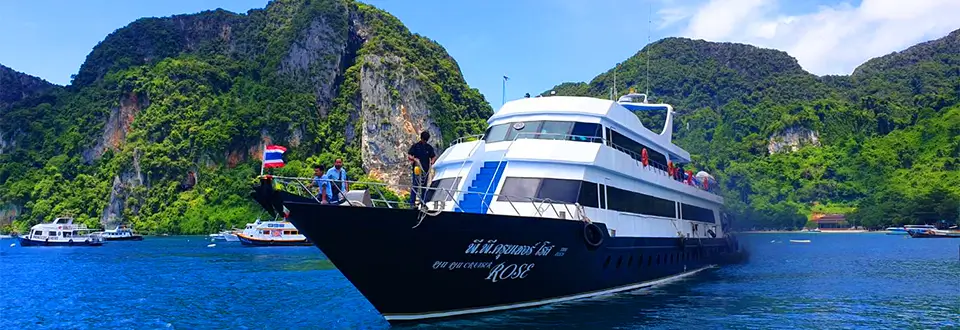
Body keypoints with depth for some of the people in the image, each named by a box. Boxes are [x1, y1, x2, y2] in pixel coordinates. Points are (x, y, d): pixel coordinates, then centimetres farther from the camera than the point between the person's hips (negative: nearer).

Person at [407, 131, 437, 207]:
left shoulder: (429, 147, 9)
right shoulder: (415, 146, 0)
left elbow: (434, 156, 13)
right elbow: (409, 156, -1)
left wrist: (432, 161, -9)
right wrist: (414, 159, -20)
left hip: (426, 170, 4)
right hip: (417, 169, -4)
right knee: (415, 186, -7)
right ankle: (412, 203, -5)